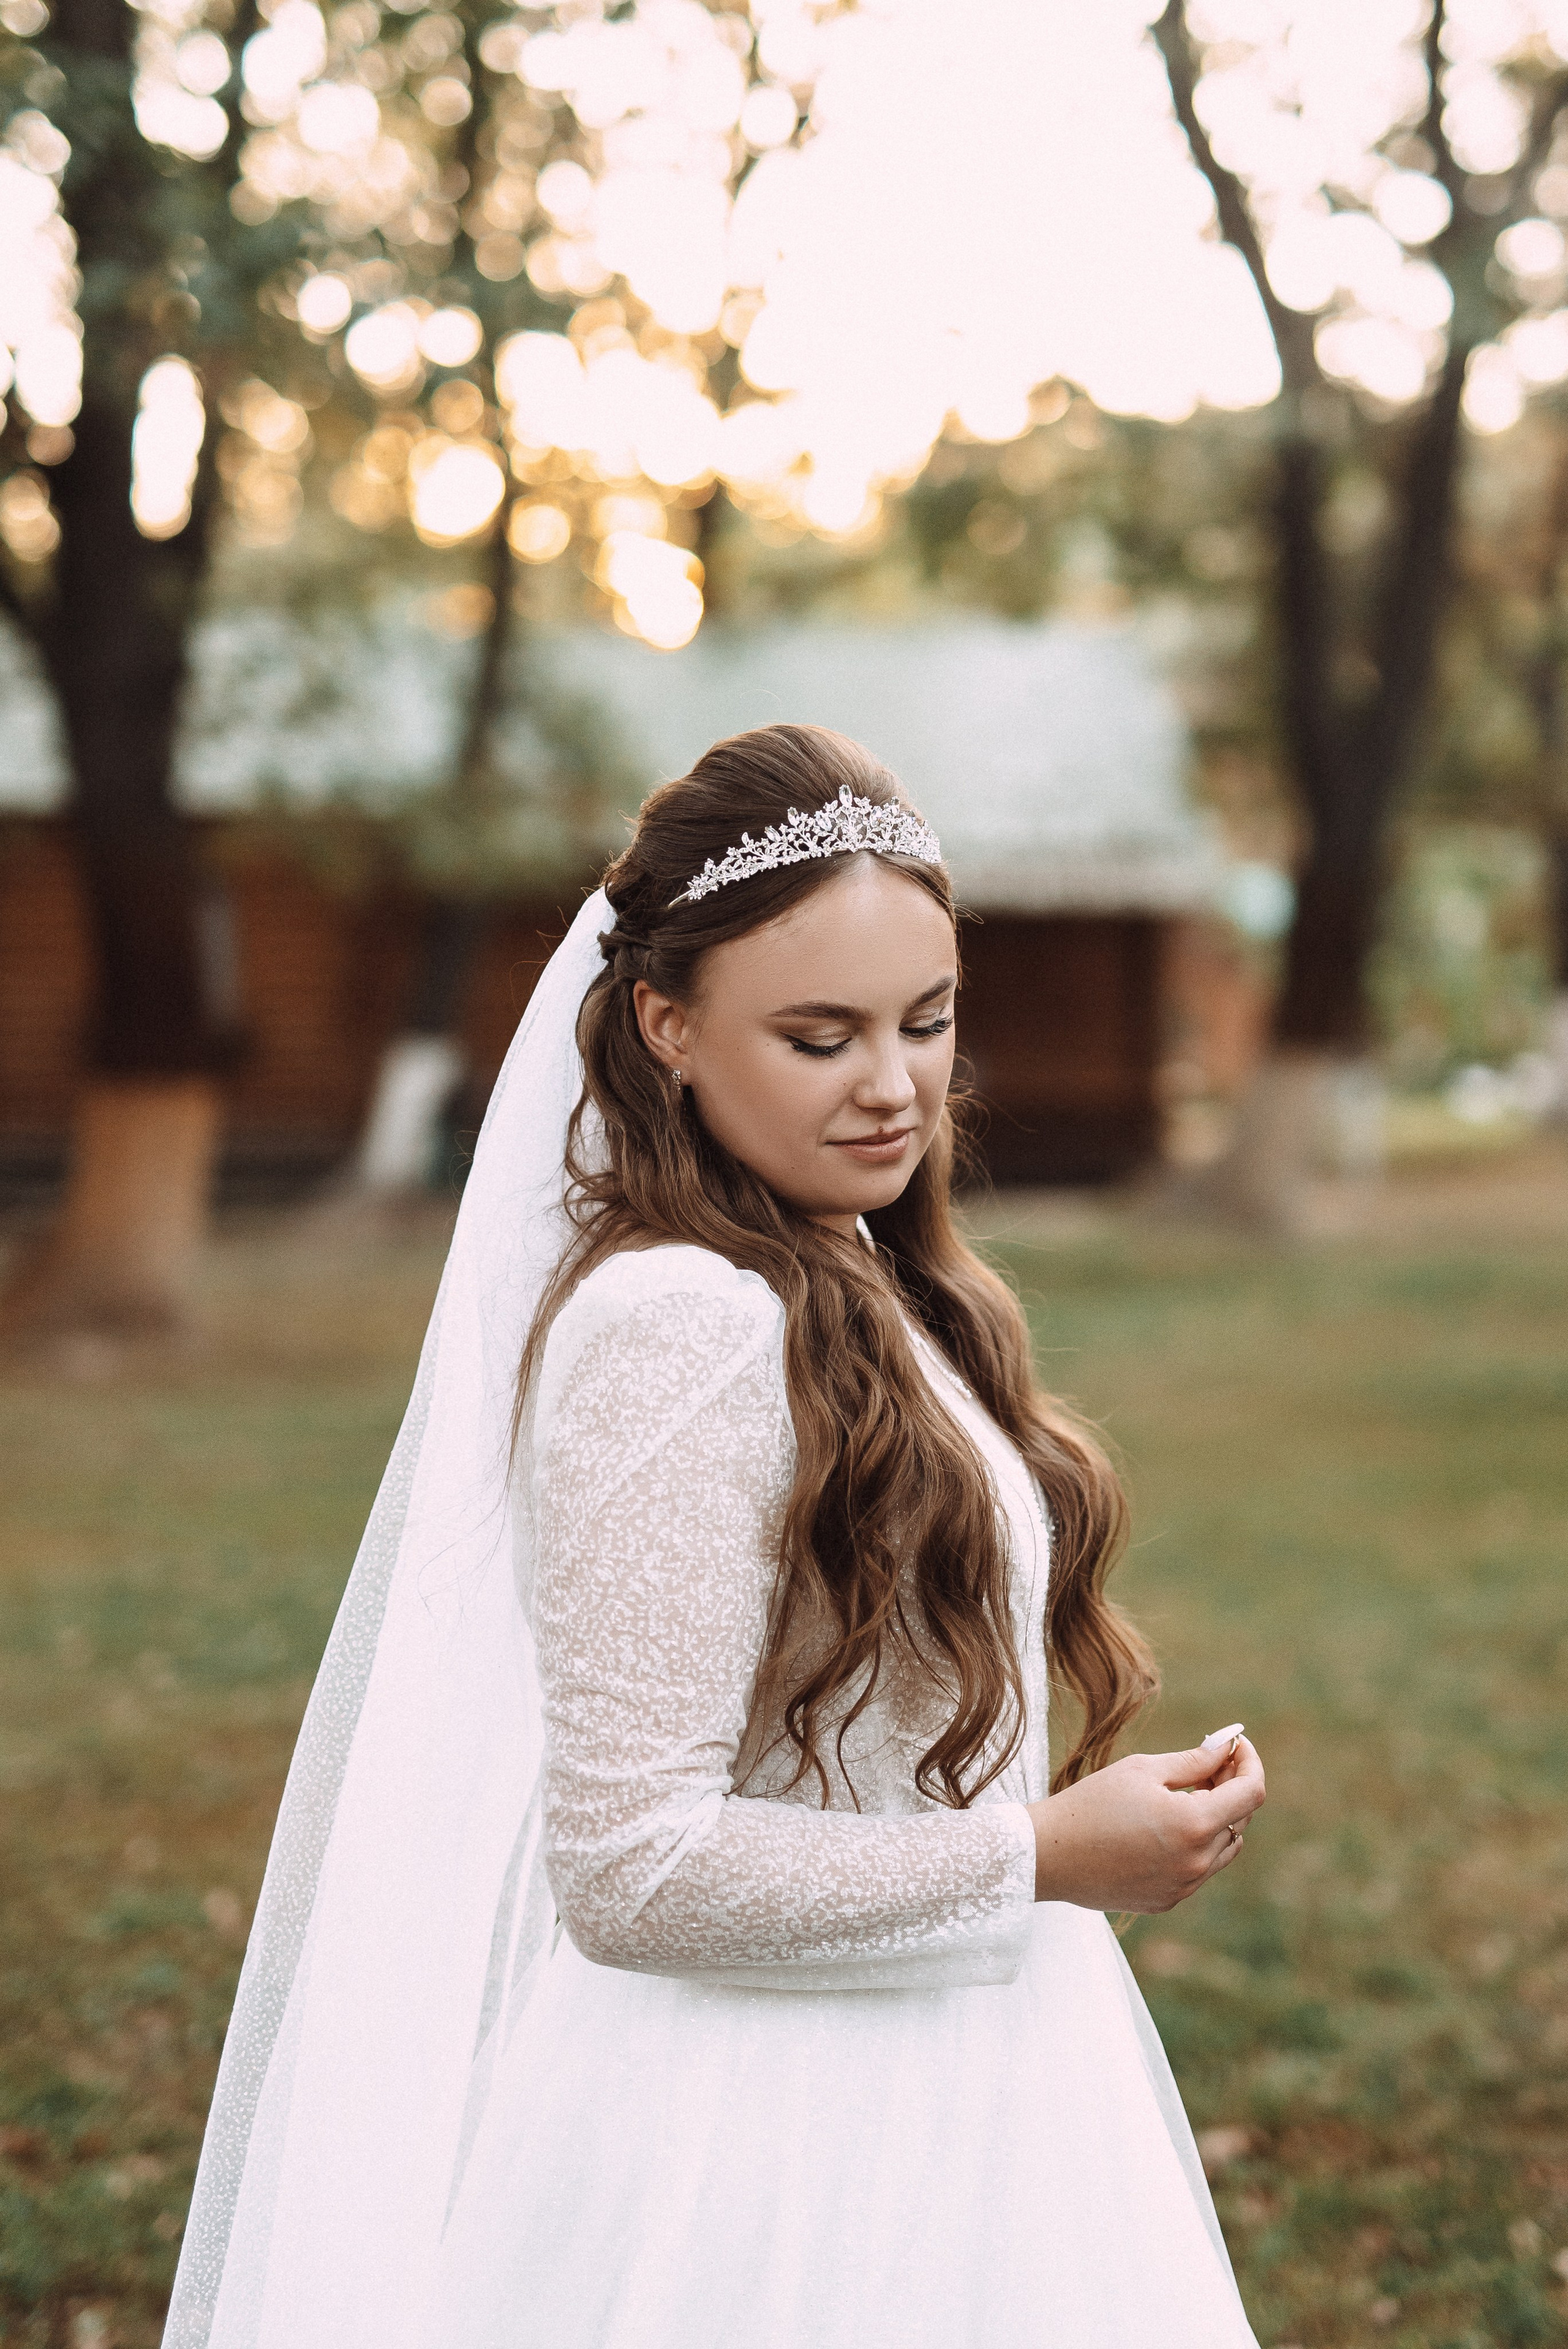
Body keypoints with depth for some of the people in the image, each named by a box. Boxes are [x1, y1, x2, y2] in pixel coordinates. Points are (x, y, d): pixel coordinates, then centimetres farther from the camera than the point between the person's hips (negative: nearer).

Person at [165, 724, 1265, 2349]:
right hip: (779, 2148, -9)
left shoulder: (859, 1296, 7)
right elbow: (630, 1868, -25)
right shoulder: (677, 1327, -22)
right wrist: (1040, 1859, -20)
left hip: (937, 2082, 9)